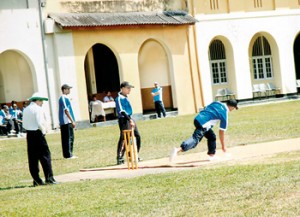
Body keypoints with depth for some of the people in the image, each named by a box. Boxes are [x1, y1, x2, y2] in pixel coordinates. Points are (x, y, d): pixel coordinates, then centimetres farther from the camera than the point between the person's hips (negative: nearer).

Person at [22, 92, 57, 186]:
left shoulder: (26, 109, 13)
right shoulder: (38, 109, -10)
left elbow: (24, 124, 13)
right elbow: (40, 123, -17)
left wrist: (30, 129, 13)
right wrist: (43, 131, -3)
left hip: (29, 134, 8)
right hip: (38, 134, -8)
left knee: (32, 158, 7)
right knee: (45, 156, -3)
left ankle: (36, 180, 9)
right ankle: (49, 178, -7)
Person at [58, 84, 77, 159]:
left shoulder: (62, 98, 17)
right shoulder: (64, 98, -14)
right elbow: (66, 110, -19)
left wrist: (72, 120, 22)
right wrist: (72, 121, -18)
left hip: (64, 122, 10)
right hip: (67, 121, -10)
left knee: (68, 138, 12)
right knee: (69, 138, -8)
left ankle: (68, 154, 14)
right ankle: (69, 155, -7)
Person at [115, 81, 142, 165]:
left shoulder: (125, 97, 14)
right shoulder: (119, 98, -15)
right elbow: (121, 111, -24)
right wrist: (130, 120, -30)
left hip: (130, 119, 10)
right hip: (124, 120, -10)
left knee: (137, 137, 12)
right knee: (124, 139, -12)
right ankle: (119, 158, -11)